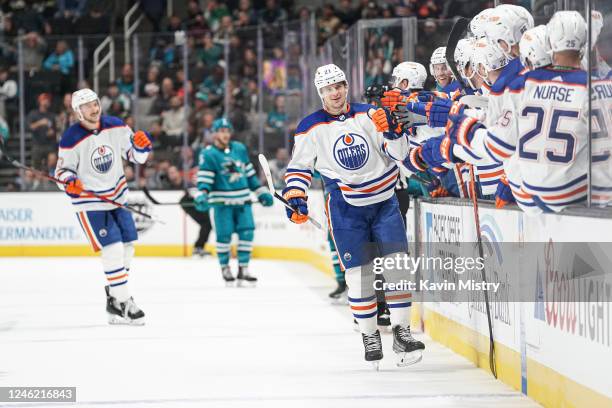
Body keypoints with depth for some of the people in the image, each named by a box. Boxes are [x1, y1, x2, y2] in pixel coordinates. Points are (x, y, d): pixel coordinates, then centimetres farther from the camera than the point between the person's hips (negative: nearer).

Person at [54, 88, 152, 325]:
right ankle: (121, 304, -11)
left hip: (117, 196, 6)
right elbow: (62, 170, -9)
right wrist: (69, 183, -30)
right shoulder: (71, 140, -17)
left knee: (128, 244, 14)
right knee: (112, 249, -15)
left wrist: (141, 145, -17)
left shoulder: (115, 127, -4)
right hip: (89, 202, -6)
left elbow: (135, 155, 5)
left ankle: (114, 289, 37)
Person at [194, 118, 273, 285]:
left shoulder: (240, 149, 10)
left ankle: (243, 269, 4)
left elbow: (250, 174, 18)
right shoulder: (208, 154, -5)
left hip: (242, 200, 4)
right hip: (222, 201, -4)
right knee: (224, 235, -3)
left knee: (246, 232, -3)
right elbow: (204, 178, -12)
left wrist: (262, 192, 17)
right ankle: (225, 268, 16)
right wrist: (202, 195, -29)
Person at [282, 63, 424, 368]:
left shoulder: (369, 115, -1)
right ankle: (369, 337, 8)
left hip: (384, 200, 1)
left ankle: (401, 332, 0)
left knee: (396, 263, -7)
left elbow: (398, 154, -1)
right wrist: (295, 197, -10)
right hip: (346, 206, -1)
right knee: (358, 272, -5)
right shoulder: (311, 128, -3)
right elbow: (299, 166, 5)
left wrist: (390, 132, -20)